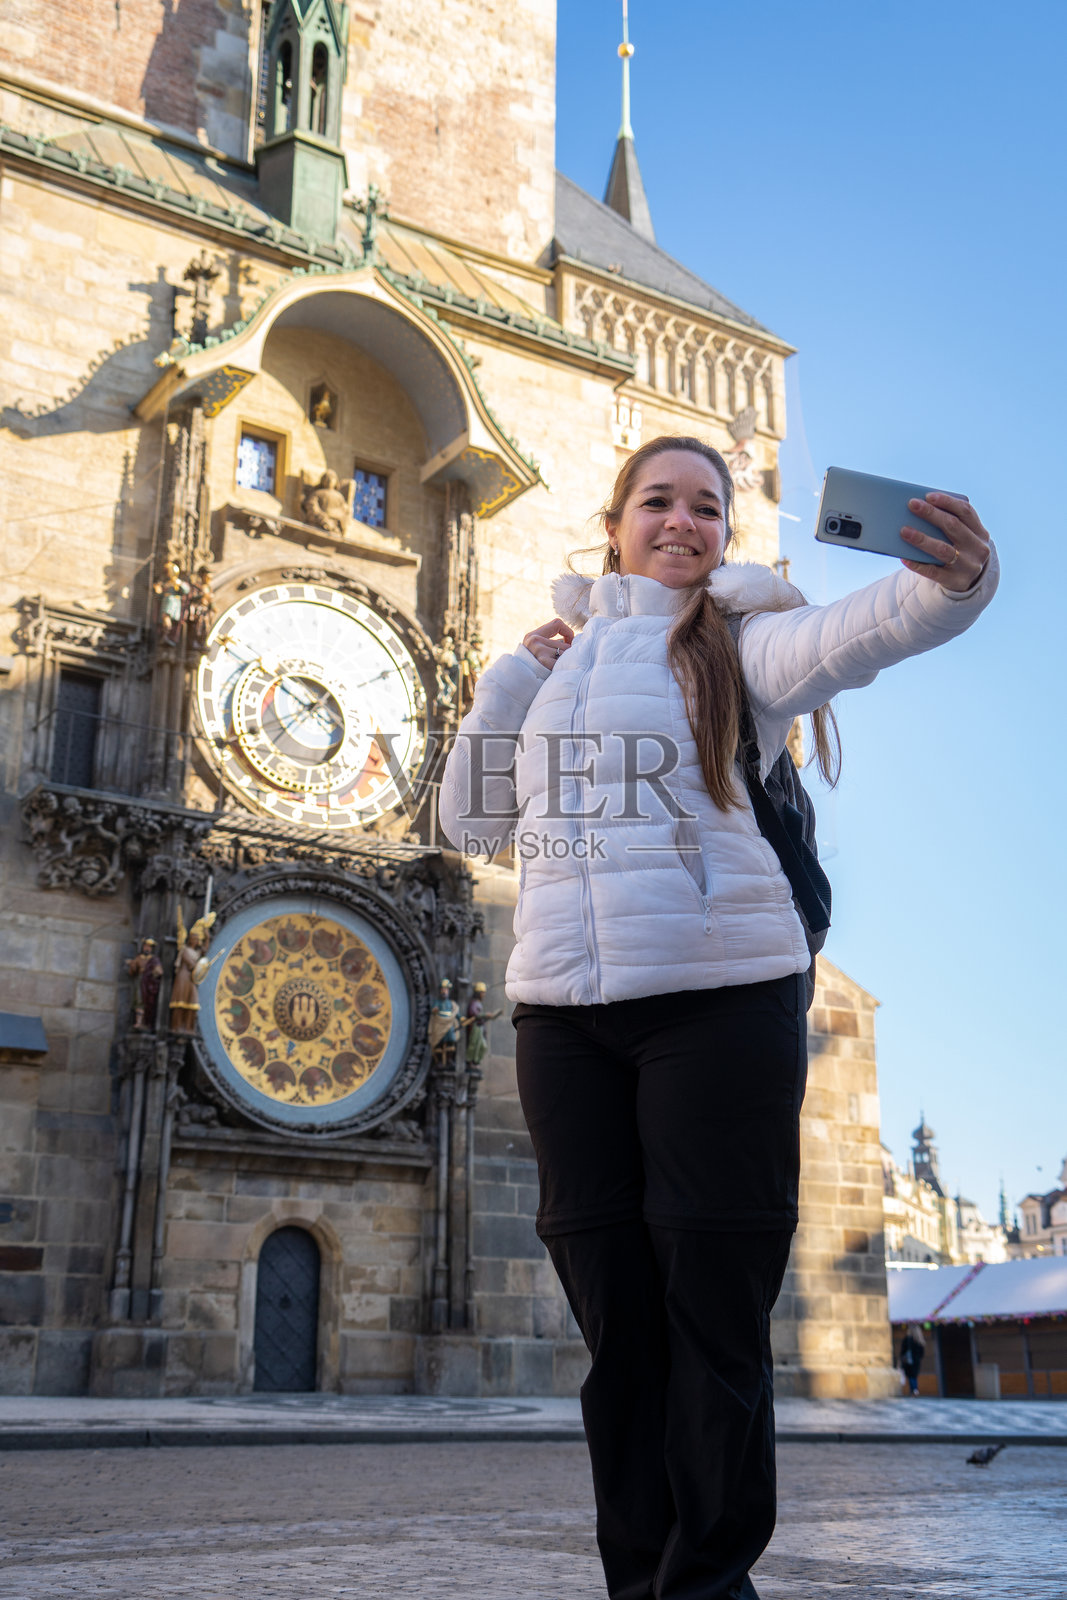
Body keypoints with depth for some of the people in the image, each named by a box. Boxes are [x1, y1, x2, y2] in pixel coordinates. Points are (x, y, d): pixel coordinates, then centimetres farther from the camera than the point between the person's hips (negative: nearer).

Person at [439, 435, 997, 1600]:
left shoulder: (739, 644, 4)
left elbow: (856, 630, -19)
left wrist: (956, 580, -40)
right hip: (563, 1008, 4)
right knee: (617, 1315, 10)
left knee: (714, 1307, -1)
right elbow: (472, 825, 16)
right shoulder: (555, 659, 16)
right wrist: (507, 684, 5)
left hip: (717, 996, -4)